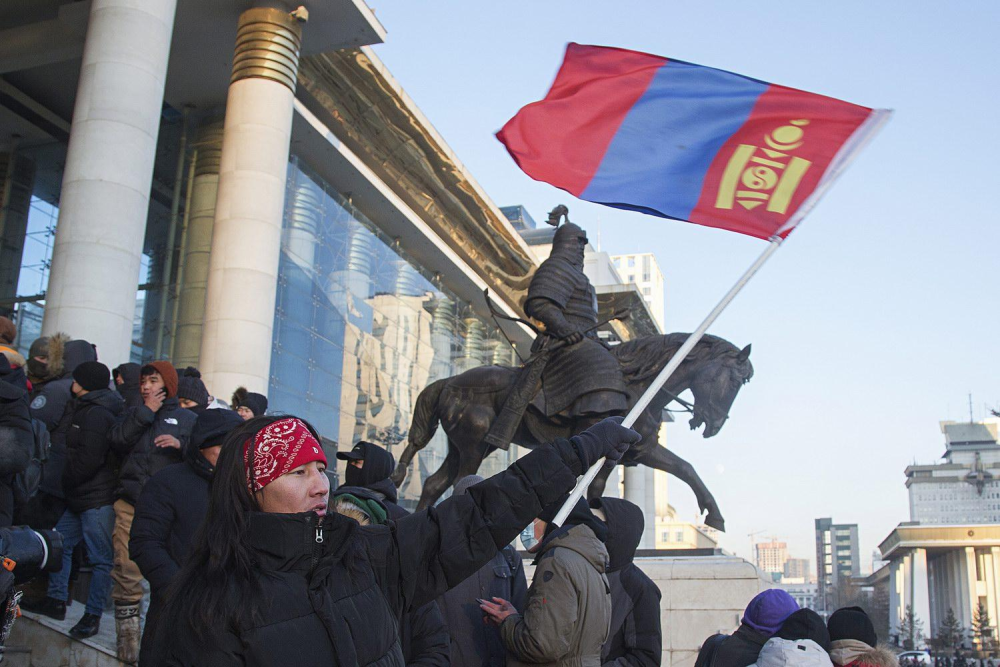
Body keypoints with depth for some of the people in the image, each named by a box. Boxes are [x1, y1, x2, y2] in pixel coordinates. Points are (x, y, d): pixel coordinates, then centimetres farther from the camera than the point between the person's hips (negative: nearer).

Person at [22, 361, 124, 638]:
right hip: (79, 499, 11)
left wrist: (65, 480, -5)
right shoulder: (86, 410, 19)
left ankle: (93, 615, 2)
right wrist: (68, 483, 14)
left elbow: (89, 460, -19)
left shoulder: (96, 414, -14)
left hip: (98, 499, -11)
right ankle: (56, 601, 26)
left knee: (100, 557, -3)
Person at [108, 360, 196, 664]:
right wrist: (145, 412, 0)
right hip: (130, 503, 2)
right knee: (127, 571, -3)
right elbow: (117, 442, 2)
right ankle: (128, 635, 6)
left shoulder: (188, 418, 13)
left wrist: (181, 444, -16)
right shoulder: (134, 413, 21)